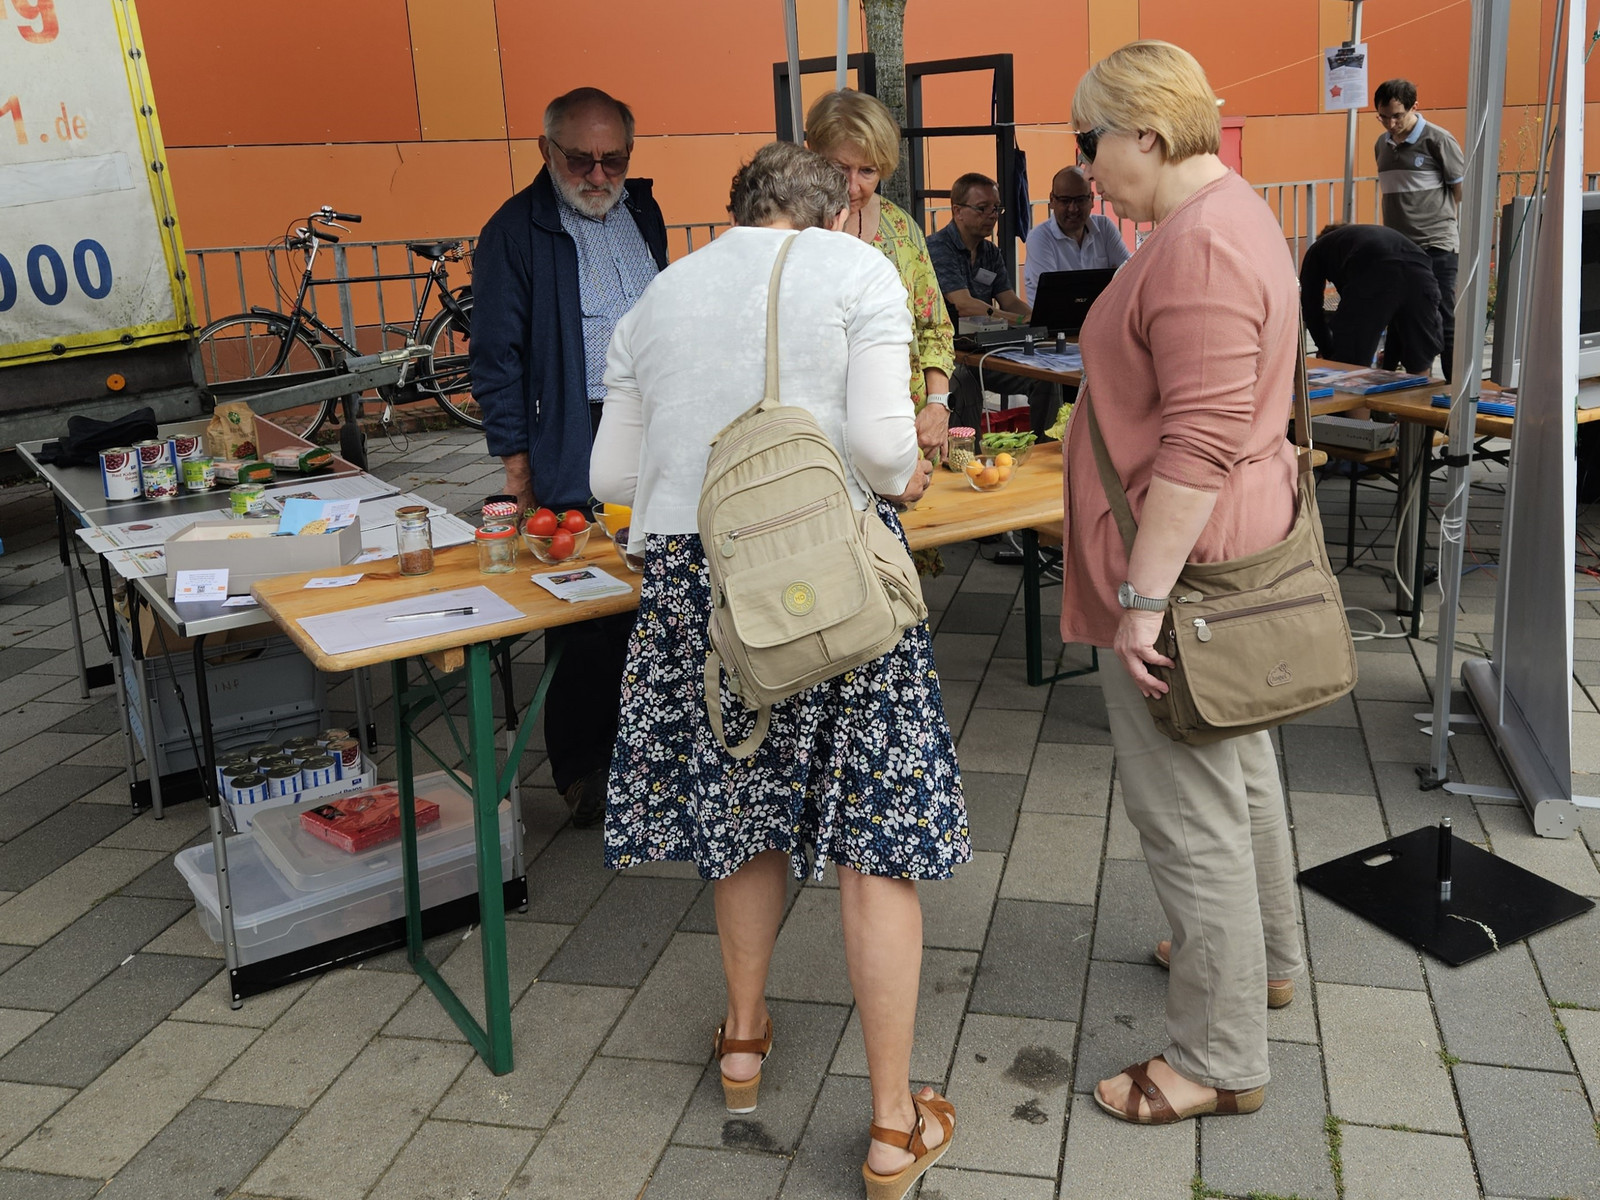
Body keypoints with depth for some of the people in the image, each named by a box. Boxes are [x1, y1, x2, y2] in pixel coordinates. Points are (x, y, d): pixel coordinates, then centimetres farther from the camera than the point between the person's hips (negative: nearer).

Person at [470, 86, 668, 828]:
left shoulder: (641, 211, 13)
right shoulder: (515, 232, -6)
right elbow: (496, 357, -6)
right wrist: (515, 459, -9)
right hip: (578, 450, -6)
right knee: (593, 613, -4)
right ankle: (581, 767, 12)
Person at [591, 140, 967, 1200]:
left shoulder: (660, 296, 16)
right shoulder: (859, 269, 3)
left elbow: (613, 474, 16)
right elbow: (881, 439, -11)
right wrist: (904, 478, 10)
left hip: (693, 571, 5)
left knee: (744, 804, 22)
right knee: (874, 837, 5)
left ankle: (744, 1040, 38)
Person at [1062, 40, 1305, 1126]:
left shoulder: (1200, 248, -21)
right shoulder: (1228, 215, 14)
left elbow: (1199, 443, -27)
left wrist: (1144, 594, -25)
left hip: (1179, 559, -11)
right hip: (1223, 553, 11)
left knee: (1189, 810, -1)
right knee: (1237, 765, 24)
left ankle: (1221, 1057, 14)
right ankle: (1265, 955, 44)